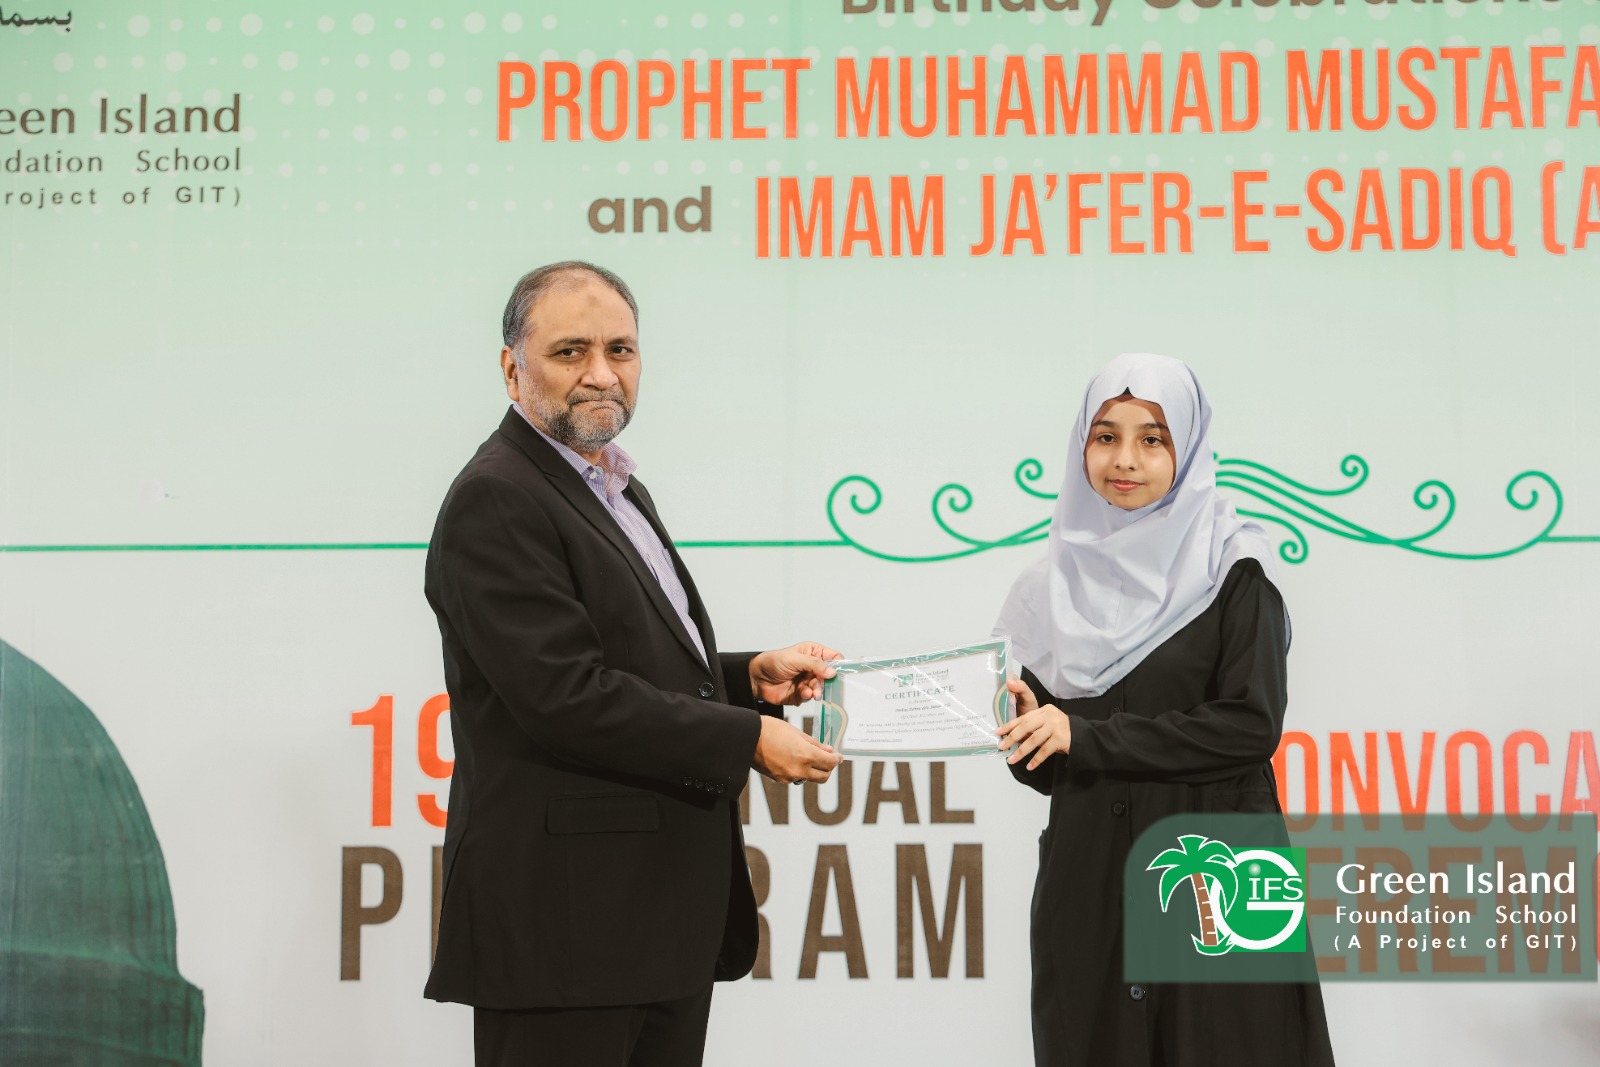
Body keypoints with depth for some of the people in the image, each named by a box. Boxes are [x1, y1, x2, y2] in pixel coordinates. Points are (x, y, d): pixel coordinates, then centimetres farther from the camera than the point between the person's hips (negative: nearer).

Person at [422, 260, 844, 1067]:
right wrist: (748, 740, -16)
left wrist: (750, 679, 6)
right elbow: (565, 697, -21)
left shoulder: (614, 488, 18)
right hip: (563, 921, -9)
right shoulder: (495, 500, -13)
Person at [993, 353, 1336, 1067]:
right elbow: (1044, 769, 13)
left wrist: (1085, 737, -13)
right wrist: (1025, 722, -10)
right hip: (1087, 882, 4)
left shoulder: (1232, 571, -2)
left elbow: (1250, 727, -12)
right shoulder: (1058, 586, 9)